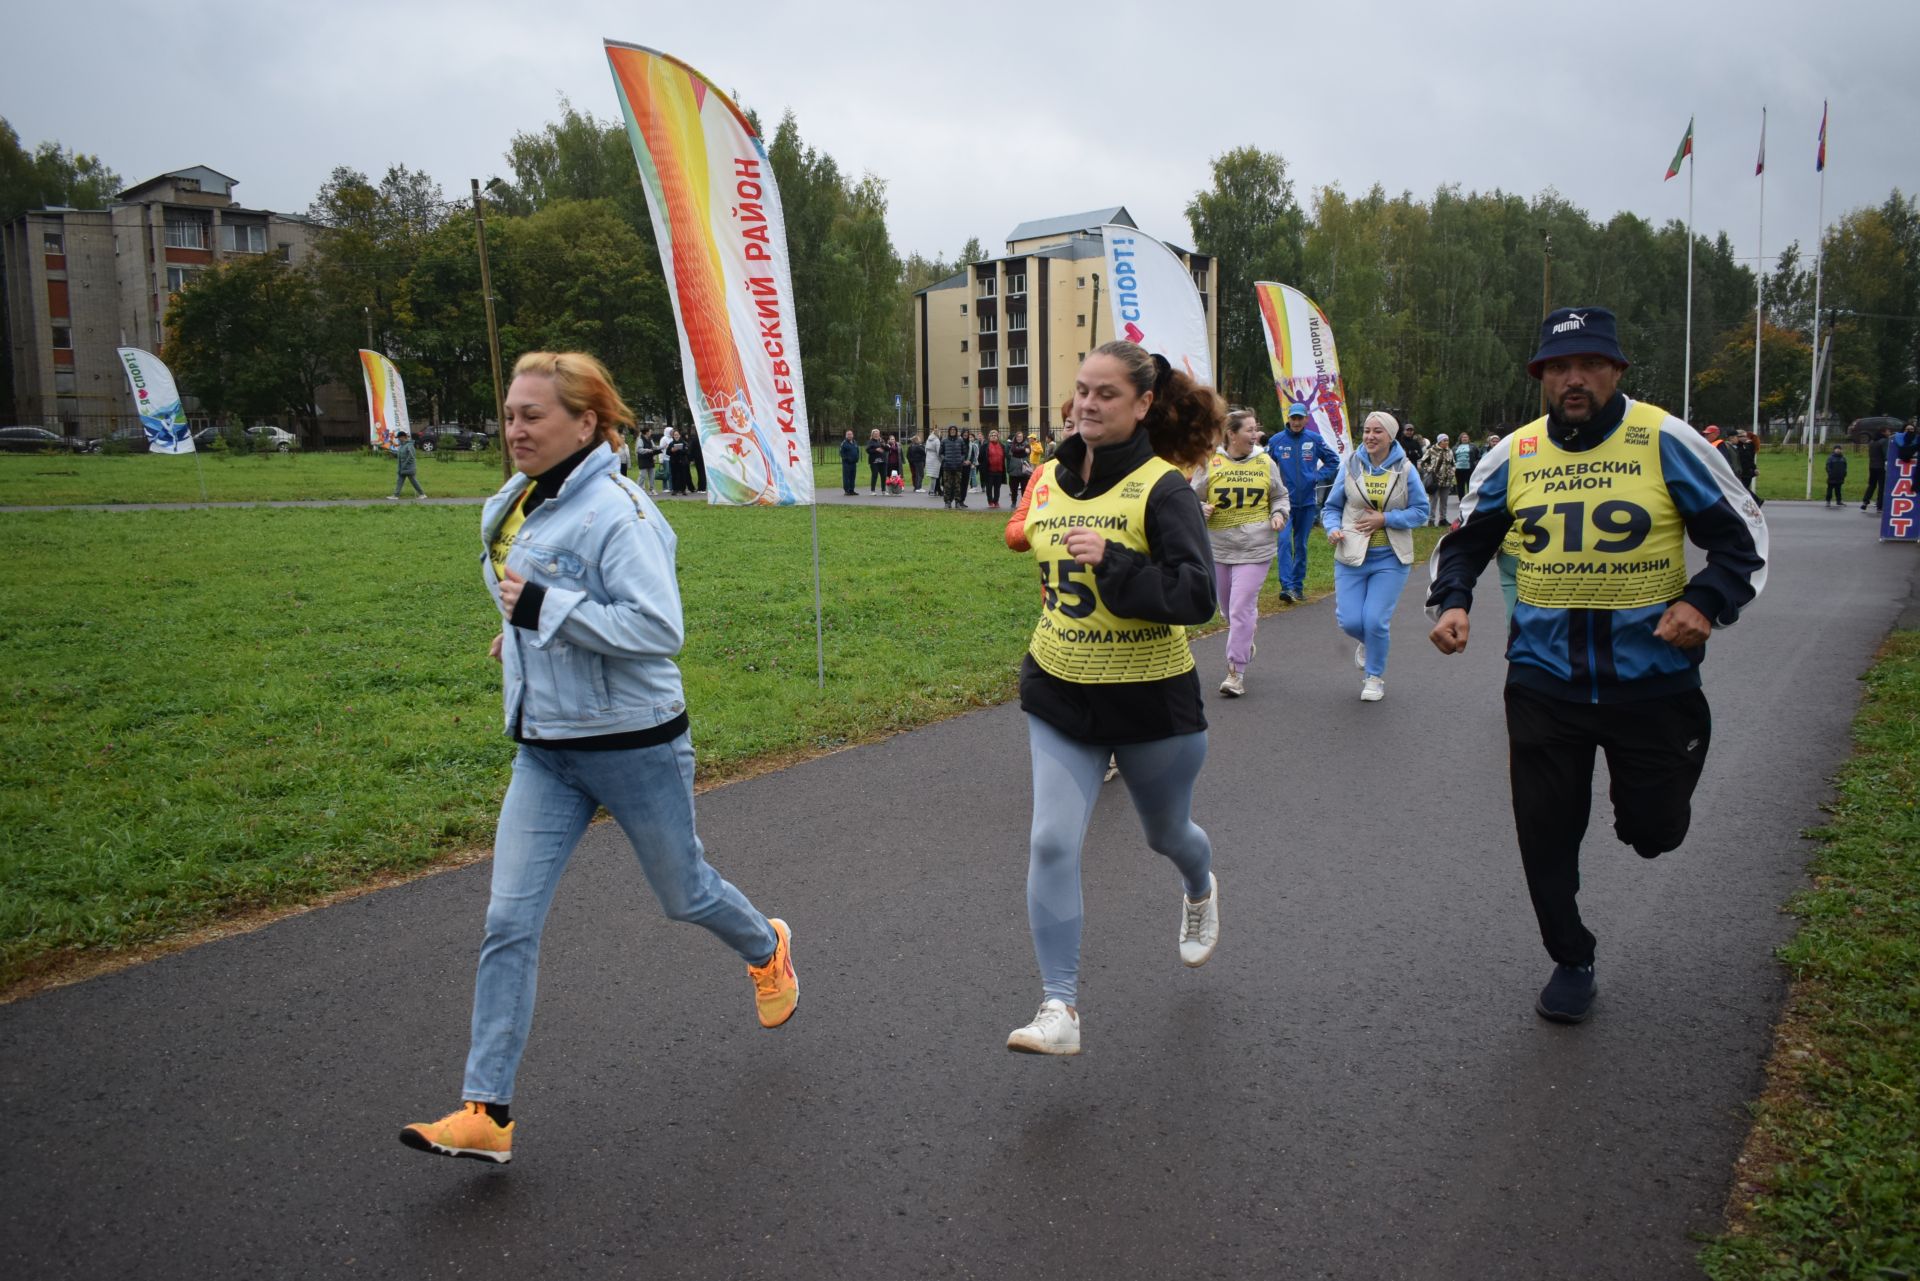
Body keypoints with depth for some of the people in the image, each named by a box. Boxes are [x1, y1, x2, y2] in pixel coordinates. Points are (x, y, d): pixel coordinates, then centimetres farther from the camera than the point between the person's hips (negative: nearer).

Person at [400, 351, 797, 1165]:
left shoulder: (617, 511, -19)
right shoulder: (512, 509, 7)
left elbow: (661, 628, -27)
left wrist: (547, 608, -27)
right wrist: (521, 631, 10)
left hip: (634, 744, -6)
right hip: (544, 752, 7)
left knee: (682, 895, 14)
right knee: (509, 921, -1)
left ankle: (767, 950, 47)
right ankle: (486, 1111, 7)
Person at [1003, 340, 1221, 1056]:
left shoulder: (1162, 487, -15)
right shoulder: (1050, 479, 2)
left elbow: (1197, 596, -23)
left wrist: (1114, 562, -33)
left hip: (1150, 699, -3)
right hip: (1058, 695, 4)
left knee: (1165, 832, 19)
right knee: (1052, 843, -9)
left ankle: (1200, 888, 56)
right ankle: (1059, 1007, 0)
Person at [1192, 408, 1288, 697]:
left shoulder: (1265, 463, 5)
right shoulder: (1211, 464, -1)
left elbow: (1280, 496, 17)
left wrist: (1279, 514, -3)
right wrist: (1201, 509, -16)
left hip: (1254, 550, -1)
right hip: (1218, 549, 1)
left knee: (1241, 610, -10)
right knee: (1229, 609, 15)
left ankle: (1236, 671, -4)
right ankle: (1247, 641, 45)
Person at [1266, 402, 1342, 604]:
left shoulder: (1314, 440, 1)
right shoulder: (1276, 441, -2)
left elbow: (1333, 460, 12)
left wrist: (1319, 477, 1)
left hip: (1308, 501, 2)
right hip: (1285, 500, -2)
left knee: (1301, 545, 10)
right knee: (1284, 541, -15)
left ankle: (1298, 585, 19)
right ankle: (1287, 586, -17)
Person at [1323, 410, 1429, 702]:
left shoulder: (1405, 470, -3)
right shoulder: (1351, 466, 1)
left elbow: (1421, 512, 0)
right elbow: (1332, 507, 9)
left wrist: (1385, 519, -13)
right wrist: (1333, 528, -12)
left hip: (1390, 558, -2)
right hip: (1352, 557, 2)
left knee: (1375, 622, -7)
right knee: (1350, 621, -3)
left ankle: (1375, 677, 16)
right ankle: (1368, 642, 35)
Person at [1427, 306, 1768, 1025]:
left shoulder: (1665, 440, -7)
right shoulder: (1513, 454, 1)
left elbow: (1742, 535, -1)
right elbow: (1465, 540, 12)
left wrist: (1706, 602, -19)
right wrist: (1451, 603, -6)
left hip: (1652, 676, -2)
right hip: (1544, 680, 2)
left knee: (1654, 831, 9)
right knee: (1546, 834, 8)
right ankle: (1571, 962, 31)